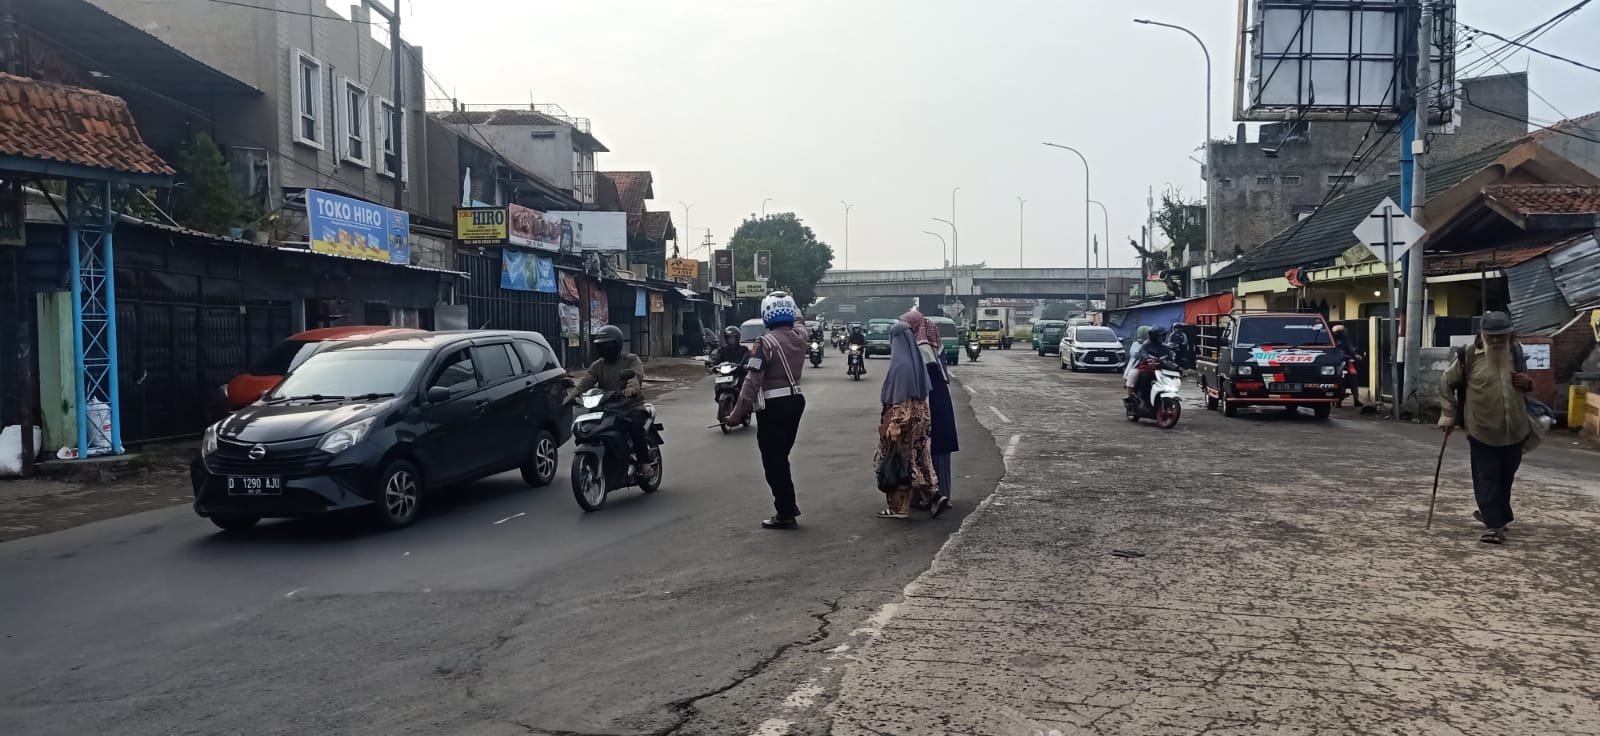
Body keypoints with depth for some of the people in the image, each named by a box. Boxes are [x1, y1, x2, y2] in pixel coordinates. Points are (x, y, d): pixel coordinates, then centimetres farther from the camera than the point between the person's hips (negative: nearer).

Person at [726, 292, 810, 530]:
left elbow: (752, 381, -18)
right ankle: (789, 506, 25)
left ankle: (785, 514, 3)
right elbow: (797, 320, 29)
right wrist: (789, 302, 43)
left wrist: (738, 412, -13)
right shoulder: (800, 335, 2)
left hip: (773, 405, -7)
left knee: (774, 461, 0)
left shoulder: (766, 343, -16)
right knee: (782, 456, 20)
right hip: (796, 400, 7)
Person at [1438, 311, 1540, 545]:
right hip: (1482, 431, -4)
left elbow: (1526, 382, 22)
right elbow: (1447, 385, 2)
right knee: (1487, 480, -4)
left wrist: (1527, 383, -3)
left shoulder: (1516, 354, 5)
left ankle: (1496, 515, 36)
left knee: (1505, 479, 17)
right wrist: (1449, 415, -1)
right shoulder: (1468, 357, -8)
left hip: (1515, 430, 4)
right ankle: (1494, 525, 0)